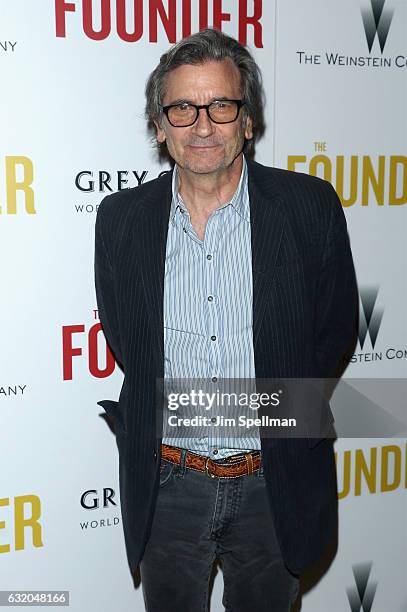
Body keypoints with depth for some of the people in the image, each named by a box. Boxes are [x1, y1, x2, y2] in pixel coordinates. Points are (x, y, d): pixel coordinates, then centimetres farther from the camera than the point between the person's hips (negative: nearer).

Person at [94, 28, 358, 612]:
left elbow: (337, 326, 1)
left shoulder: (311, 206, -10)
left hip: (274, 485, 0)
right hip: (166, 483, 1)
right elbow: (121, 335, 6)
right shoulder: (121, 218, -5)